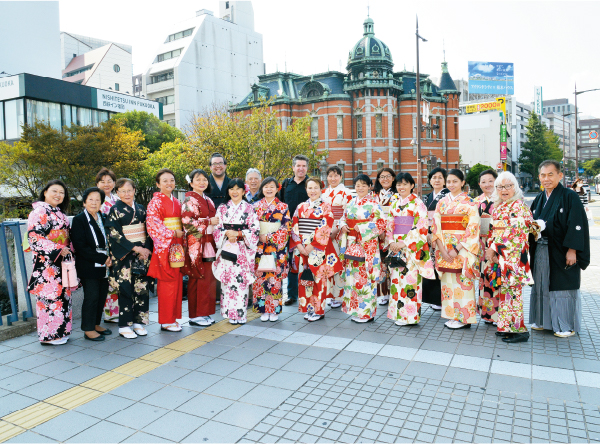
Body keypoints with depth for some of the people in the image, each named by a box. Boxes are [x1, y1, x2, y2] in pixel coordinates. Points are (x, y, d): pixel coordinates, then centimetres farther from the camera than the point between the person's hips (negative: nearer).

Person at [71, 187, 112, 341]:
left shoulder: (103, 218, 13)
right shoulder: (79, 220, -6)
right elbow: (80, 246, -13)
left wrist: (109, 258, 1)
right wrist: (102, 258, -15)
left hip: (104, 266, 6)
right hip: (89, 267, -6)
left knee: (102, 295, 10)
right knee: (91, 297, -2)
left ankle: (96, 324, 25)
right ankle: (88, 329, 10)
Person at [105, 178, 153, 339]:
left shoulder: (140, 209, 11)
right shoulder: (115, 210, -2)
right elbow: (114, 234, -9)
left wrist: (147, 248, -3)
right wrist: (135, 248, -13)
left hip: (143, 253, 4)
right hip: (124, 255, -4)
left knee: (142, 287, 4)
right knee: (126, 288, -3)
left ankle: (139, 322, 14)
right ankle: (125, 325, 6)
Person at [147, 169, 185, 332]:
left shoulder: (176, 202, 15)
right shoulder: (156, 202, -6)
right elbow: (152, 225, -13)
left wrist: (182, 235, 5)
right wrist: (172, 234, -14)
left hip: (177, 246, 7)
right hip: (164, 246, -7)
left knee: (177, 281, 8)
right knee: (167, 282, -4)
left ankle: (173, 317, 18)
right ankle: (166, 321, 7)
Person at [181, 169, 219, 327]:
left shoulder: (208, 200, 18)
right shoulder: (189, 200, -5)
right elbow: (186, 222, -16)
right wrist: (209, 221, -14)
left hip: (209, 243, 8)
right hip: (196, 244, -8)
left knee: (208, 278, 8)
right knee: (198, 279, -4)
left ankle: (205, 313, 17)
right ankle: (195, 316, 5)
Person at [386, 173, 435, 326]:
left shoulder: (417, 203, -5)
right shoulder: (394, 203, 13)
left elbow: (422, 227, -12)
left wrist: (405, 243, -16)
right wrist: (391, 241, -2)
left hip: (411, 247, -6)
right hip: (395, 246, 6)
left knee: (410, 278, -5)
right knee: (396, 277, 7)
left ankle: (410, 315, 5)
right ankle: (398, 312, 18)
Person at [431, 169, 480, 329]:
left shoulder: (470, 203, -2)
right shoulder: (442, 202, 11)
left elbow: (473, 228, -9)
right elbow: (435, 225, 5)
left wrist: (457, 248, -17)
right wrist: (442, 248, -8)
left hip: (462, 248, -4)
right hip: (444, 248, 4)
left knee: (462, 281, -2)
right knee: (447, 282, 7)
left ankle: (464, 317, 9)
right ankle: (451, 315, 18)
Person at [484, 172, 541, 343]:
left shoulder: (518, 206, -10)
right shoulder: (498, 206, 15)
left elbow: (515, 233, -18)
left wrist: (495, 249, -16)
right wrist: (490, 248, 4)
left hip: (512, 256, -8)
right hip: (498, 256, 8)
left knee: (511, 290, -6)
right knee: (502, 289, 11)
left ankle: (519, 329, 2)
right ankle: (506, 327, 20)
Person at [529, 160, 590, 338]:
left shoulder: (570, 197, -9)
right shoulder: (539, 199, 10)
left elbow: (577, 225, -14)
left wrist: (572, 250, -17)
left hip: (561, 252, -6)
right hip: (541, 251, 6)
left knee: (562, 287, 2)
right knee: (541, 285, 12)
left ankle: (567, 325, 16)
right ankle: (543, 320, 26)